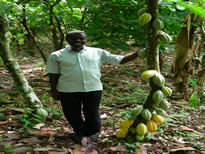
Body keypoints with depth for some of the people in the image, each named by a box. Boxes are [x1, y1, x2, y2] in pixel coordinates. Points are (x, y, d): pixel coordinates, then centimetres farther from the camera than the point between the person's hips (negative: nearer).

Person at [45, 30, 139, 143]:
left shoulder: (97, 52, 4)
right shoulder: (57, 56, 2)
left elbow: (120, 59, 4)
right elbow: (53, 74, 5)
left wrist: (138, 54, -1)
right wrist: (54, 90, -1)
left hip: (93, 88, 0)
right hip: (68, 91, 0)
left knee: (92, 113, 10)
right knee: (72, 114, 11)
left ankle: (92, 132, 38)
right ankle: (80, 132, 38)